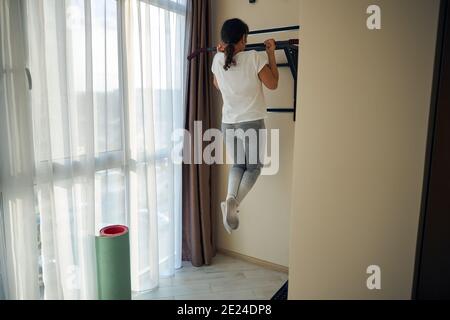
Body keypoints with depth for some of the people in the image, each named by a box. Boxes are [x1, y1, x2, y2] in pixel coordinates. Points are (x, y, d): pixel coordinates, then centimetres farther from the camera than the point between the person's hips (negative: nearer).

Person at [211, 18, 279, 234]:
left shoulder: (218, 60, 1)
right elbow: (272, 84, -1)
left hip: (228, 123, 4)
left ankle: (230, 198, -4)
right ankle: (234, 203, -11)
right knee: (254, 166, 11)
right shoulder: (254, 58, -12)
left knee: (237, 164, 21)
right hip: (252, 122, -4)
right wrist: (271, 54, 3)